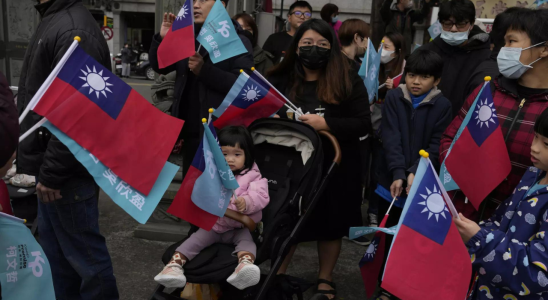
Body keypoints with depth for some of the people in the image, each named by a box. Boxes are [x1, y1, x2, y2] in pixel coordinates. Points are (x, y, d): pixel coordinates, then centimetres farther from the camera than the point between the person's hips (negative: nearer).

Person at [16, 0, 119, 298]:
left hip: (68, 171, -10)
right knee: (55, 248, 19)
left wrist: (52, 173, -21)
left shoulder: (74, 31, -20)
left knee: (83, 251, 3)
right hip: (50, 163, 10)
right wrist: (45, 168, 20)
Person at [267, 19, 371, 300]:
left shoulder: (348, 81, -3)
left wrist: (325, 123, -20)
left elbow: (363, 124, -8)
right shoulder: (280, 80, 3)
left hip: (334, 168, -1)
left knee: (330, 224, 12)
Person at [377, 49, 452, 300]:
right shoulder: (394, 97, 1)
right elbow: (390, 138, -8)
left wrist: (415, 173, -20)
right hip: (391, 181, 2)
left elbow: (436, 146, -6)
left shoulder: (442, 105, -2)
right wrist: (397, 174, -19)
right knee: (387, 235, 11)